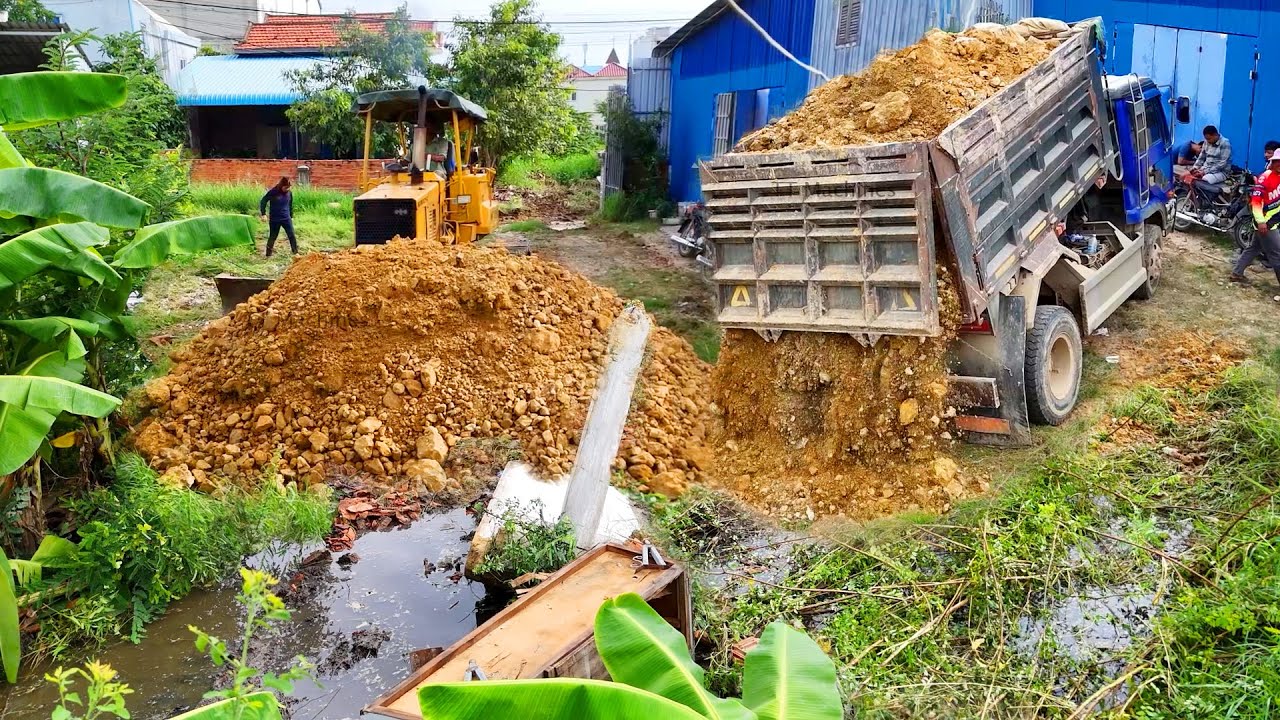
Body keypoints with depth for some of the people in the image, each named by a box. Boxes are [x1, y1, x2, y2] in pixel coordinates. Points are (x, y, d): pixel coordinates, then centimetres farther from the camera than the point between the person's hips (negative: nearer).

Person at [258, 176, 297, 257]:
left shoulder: (289, 193, -1)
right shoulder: (273, 192, -13)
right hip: (275, 219, -3)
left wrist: (291, 216, 19)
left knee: (292, 235, -5)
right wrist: (263, 214, -12)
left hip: (286, 218, 3)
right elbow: (263, 201, -7)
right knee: (272, 237, 6)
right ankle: (268, 255, 18)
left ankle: (295, 252, 1)